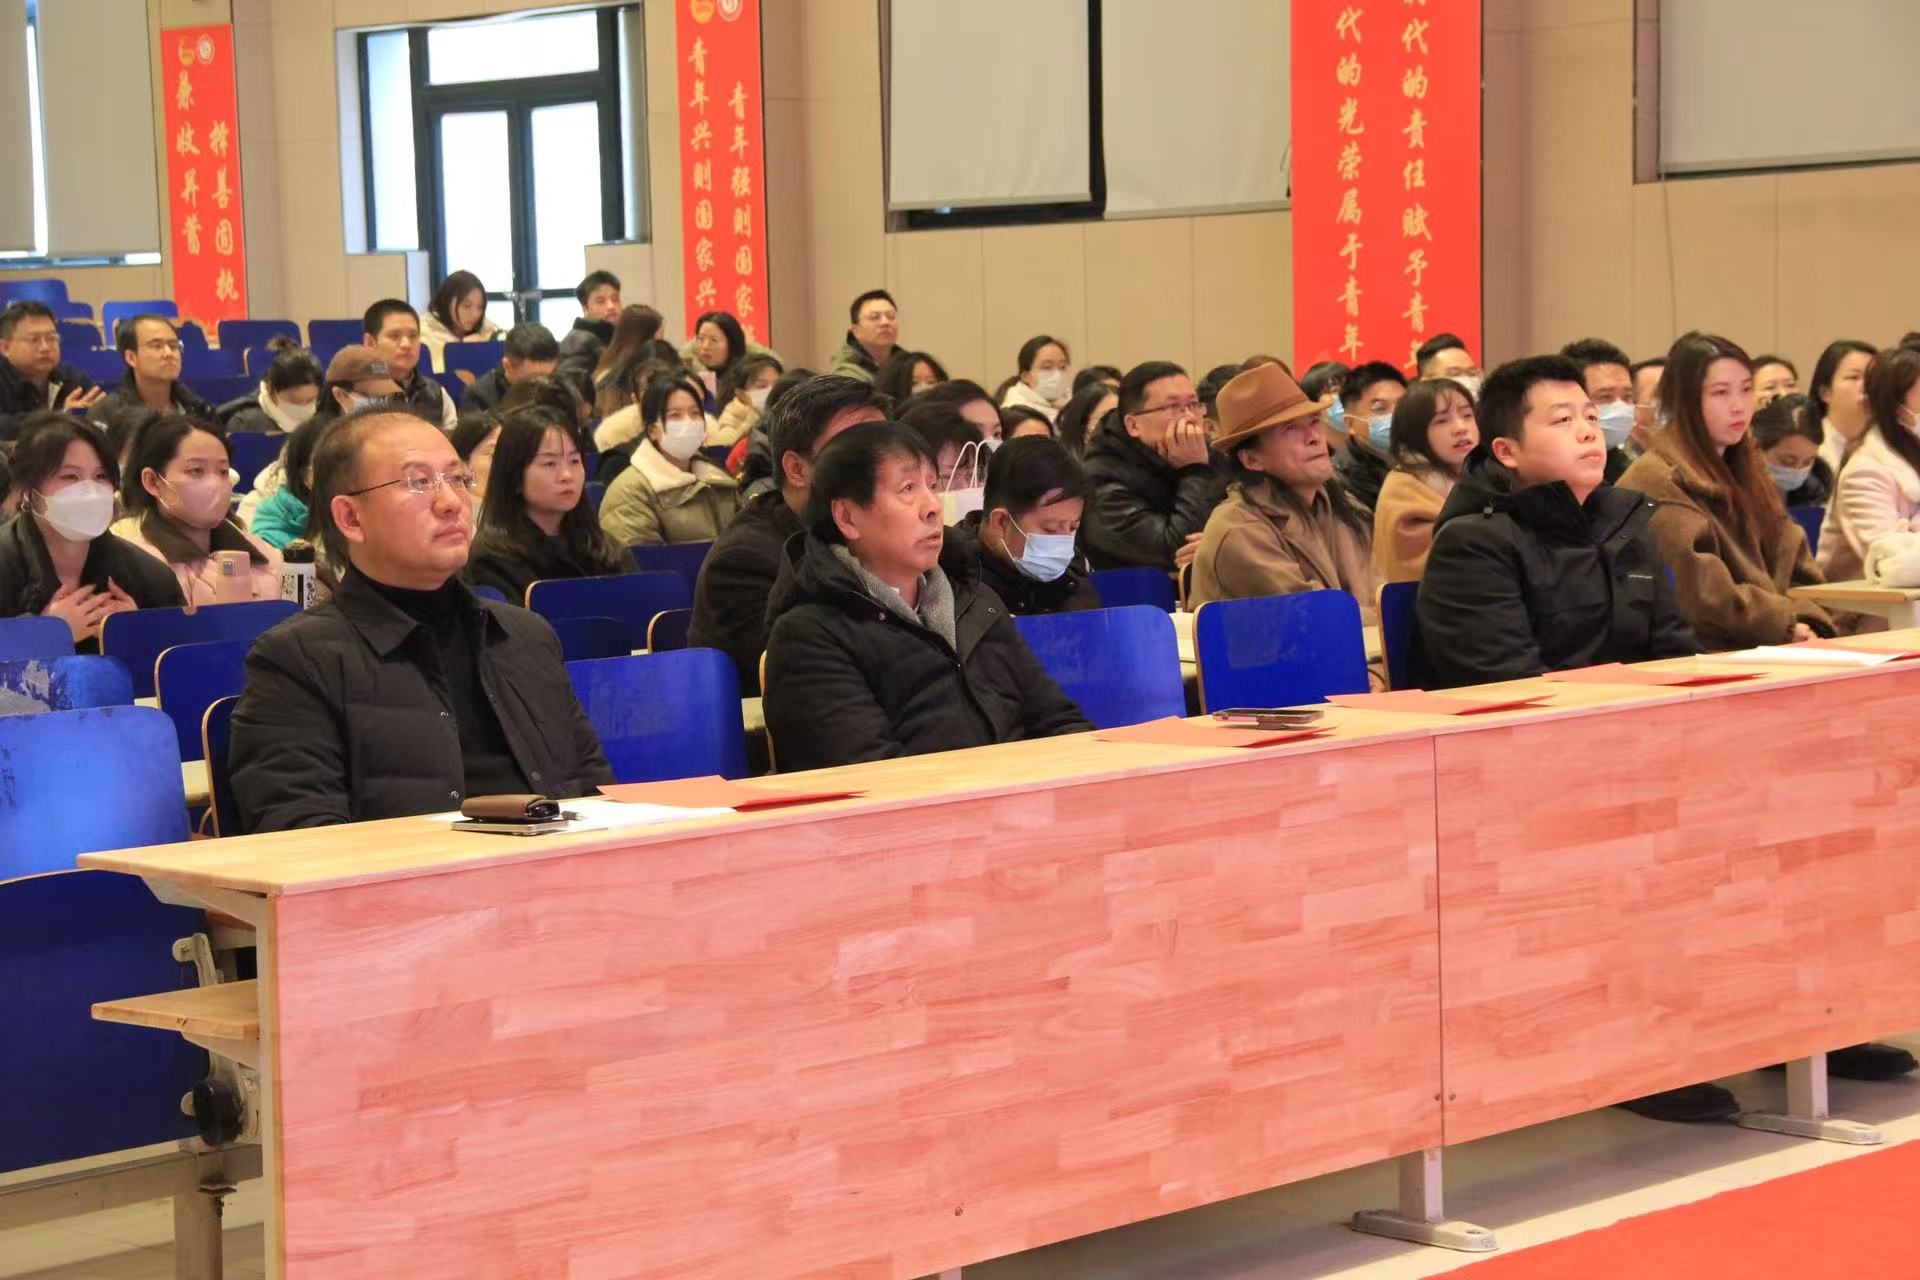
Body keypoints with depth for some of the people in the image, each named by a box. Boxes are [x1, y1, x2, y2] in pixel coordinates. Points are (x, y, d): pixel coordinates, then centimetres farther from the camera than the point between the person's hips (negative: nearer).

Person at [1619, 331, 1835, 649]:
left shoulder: (1746, 471, 20)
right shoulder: (1657, 483, -8)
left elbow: (1797, 569, 17)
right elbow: (1698, 594, -16)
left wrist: (1807, 625, -3)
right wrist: (1786, 622, -7)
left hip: (1771, 647, 8)